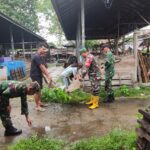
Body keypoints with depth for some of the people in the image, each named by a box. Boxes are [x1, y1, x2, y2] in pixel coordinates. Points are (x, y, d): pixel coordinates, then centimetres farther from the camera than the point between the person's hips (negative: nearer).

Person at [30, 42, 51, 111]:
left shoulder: (40, 57, 11)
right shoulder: (37, 57, -20)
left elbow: (44, 67, 11)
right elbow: (42, 67, -24)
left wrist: (47, 75, 7)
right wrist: (48, 75, -23)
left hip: (39, 75, 10)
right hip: (35, 75, -10)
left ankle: (39, 102, 30)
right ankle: (37, 106, 5)